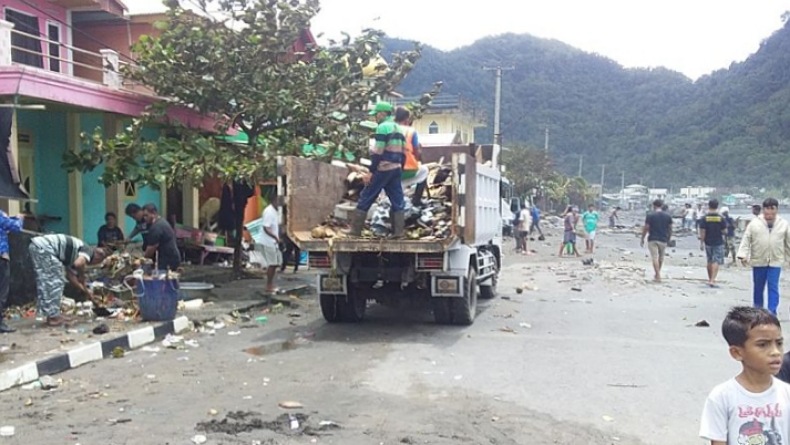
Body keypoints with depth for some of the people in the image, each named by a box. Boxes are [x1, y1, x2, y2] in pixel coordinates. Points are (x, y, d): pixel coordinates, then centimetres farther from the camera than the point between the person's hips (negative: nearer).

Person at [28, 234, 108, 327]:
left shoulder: (74, 254, 26)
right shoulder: (88, 251, 0)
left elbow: (70, 275, 31)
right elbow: (78, 264, -22)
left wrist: (85, 290, 35)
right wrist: (82, 276, -2)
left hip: (35, 245, 10)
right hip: (44, 247, -10)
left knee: (45, 283, 17)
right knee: (55, 282, 0)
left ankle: (53, 315, 24)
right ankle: (54, 317, 5)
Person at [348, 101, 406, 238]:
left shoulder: (383, 127, -10)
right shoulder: (398, 128, 17)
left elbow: (378, 152, -15)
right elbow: (402, 153, 16)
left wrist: (371, 171, -14)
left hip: (382, 169, -8)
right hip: (396, 169, 8)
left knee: (366, 198, 0)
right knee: (397, 201, 6)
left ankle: (355, 230, 4)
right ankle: (399, 231, 3)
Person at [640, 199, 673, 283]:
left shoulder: (650, 215, -7)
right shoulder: (667, 216, 3)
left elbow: (646, 228, -8)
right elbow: (670, 228, 7)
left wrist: (642, 239, 0)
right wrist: (669, 238, 20)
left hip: (652, 239, -3)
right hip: (663, 240, 3)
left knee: (654, 258, -3)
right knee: (661, 257, 19)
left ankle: (658, 276, -9)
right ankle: (657, 274, 31)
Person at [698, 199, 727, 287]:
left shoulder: (704, 218, -5)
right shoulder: (720, 218, -7)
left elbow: (702, 231, -7)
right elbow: (725, 231, -6)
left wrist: (701, 243, -2)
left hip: (708, 243, 2)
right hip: (718, 243, -2)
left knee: (709, 261, 16)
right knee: (716, 262, -3)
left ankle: (710, 279, 26)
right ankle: (712, 281, -14)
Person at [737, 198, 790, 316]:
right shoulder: (754, 223, -2)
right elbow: (746, 240, -3)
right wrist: (743, 255, -12)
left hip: (775, 262, 0)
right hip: (758, 261, 0)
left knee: (773, 287, -4)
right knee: (758, 287, 11)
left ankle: (772, 312, -2)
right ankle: (757, 310, 26)